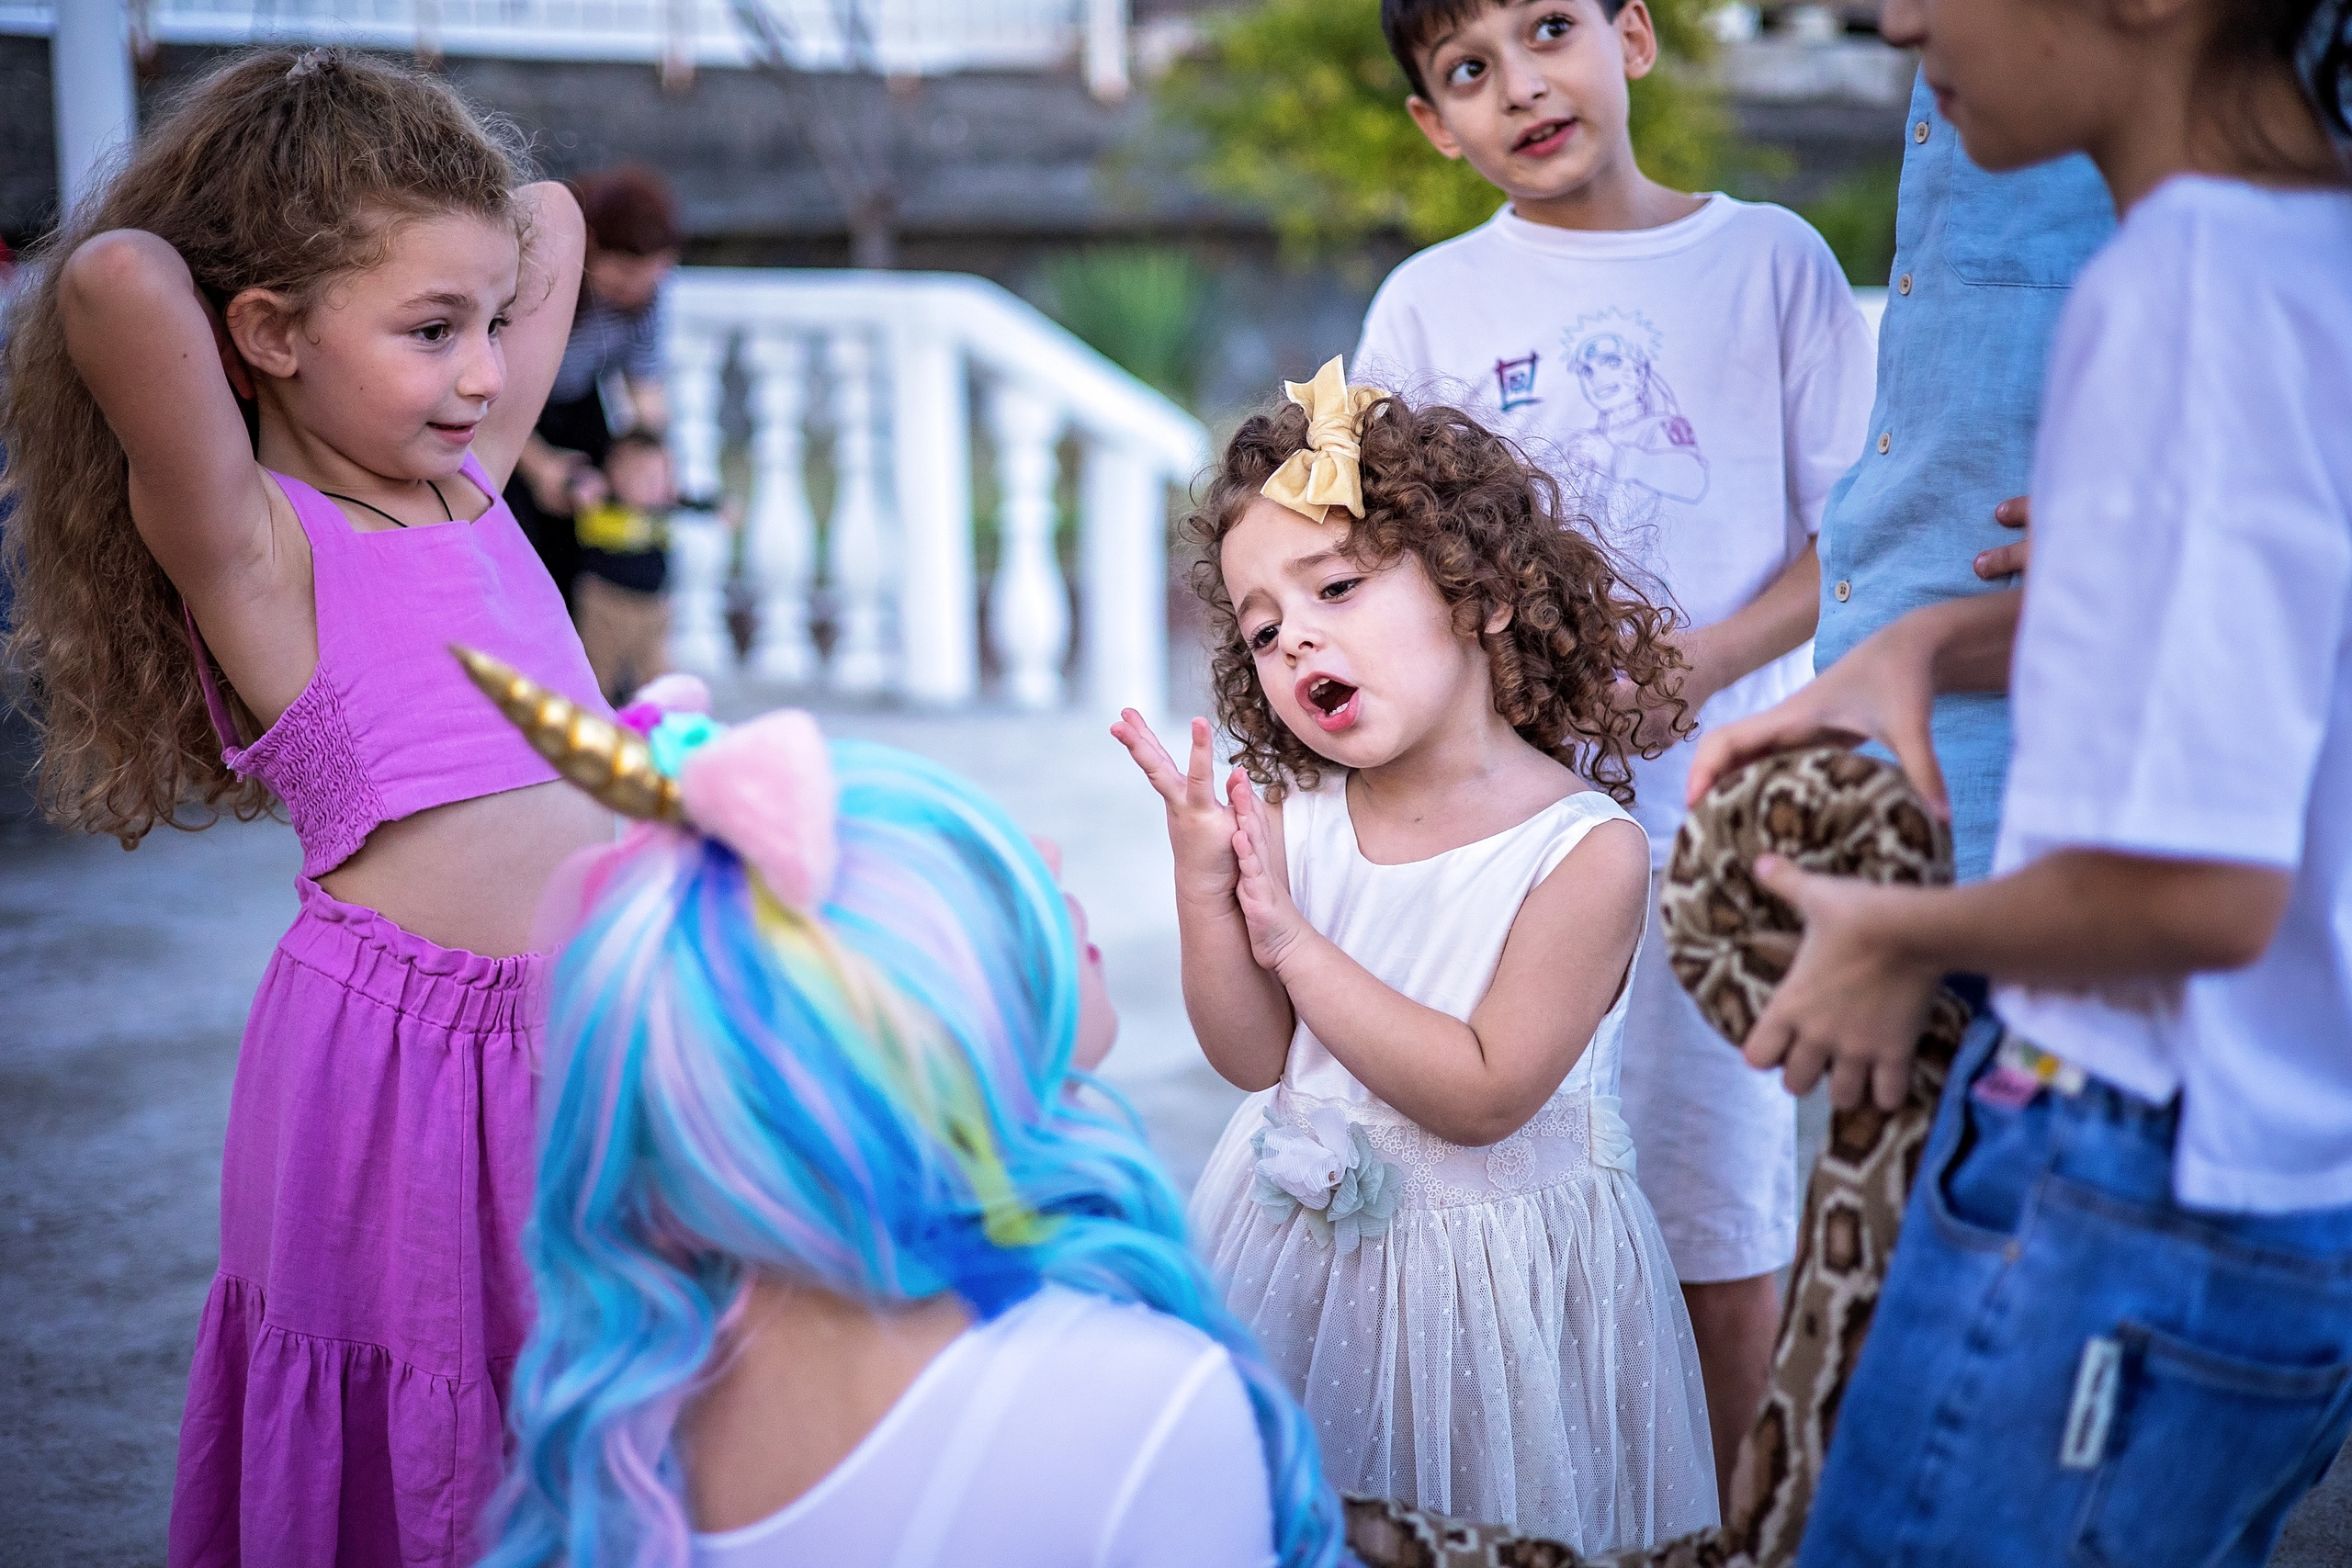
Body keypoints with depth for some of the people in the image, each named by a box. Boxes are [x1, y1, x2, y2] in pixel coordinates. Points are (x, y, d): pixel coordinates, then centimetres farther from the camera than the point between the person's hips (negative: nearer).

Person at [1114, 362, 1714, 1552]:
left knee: (1479, 1528, 12)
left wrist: (1294, 939, -24)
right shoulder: (1295, 818, -7)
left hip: (1487, 1250, -4)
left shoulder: (1587, 849, -21)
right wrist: (1205, 889, -19)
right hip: (1299, 1227, 4)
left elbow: (1482, 1097, -25)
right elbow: (1256, 1060, -4)